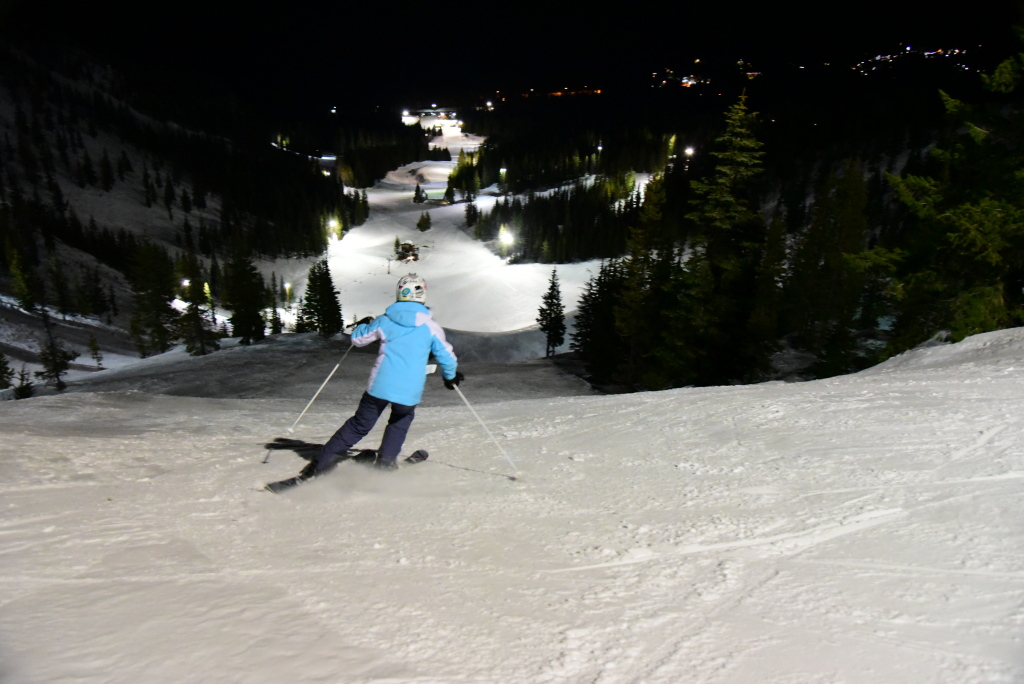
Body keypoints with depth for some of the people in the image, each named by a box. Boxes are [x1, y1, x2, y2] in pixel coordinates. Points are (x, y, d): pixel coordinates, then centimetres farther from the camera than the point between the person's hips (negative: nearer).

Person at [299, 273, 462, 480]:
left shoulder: (384, 321, 2)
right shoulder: (430, 327, -1)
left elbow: (358, 339, 16)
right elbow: (446, 356, 8)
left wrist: (362, 325, 38)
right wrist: (451, 376, 27)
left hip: (380, 385, 1)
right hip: (409, 391, -1)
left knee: (359, 425, 14)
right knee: (401, 420, 29)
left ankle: (321, 464, 15)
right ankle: (386, 460, 24)